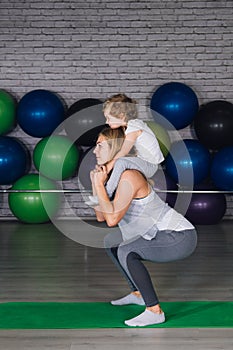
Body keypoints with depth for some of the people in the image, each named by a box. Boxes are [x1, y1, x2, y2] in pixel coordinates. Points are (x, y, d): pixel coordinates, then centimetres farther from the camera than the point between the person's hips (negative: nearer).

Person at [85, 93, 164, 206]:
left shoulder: (133, 129, -21)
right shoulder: (133, 123, 6)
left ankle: (106, 194, -25)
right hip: (142, 160, 10)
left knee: (121, 162, -34)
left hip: (149, 166, -10)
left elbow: (123, 153, -25)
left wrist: (108, 166, -23)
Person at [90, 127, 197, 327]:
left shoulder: (128, 176, -22)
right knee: (111, 241, 20)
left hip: (180, 238, -10)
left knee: (126, 252, -28)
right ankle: (138, 294, 30)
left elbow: (112, 219, -30)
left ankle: (155, 312, -17)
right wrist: (95, 183, 0)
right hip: (164, 235, 10)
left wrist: (100, 185, -20)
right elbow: (101, 217, 8)